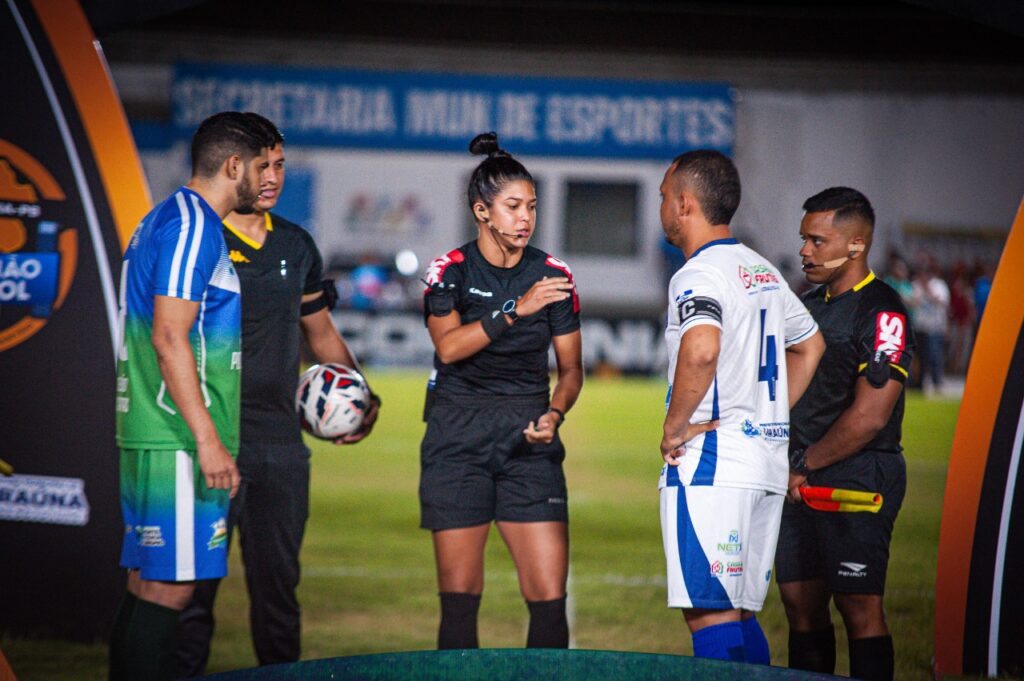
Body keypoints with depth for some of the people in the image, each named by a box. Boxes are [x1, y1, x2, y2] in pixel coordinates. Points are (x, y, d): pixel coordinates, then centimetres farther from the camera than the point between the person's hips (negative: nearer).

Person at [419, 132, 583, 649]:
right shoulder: (450, 271, 0)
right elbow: (449, 345, -17)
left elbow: (571, 367, 11)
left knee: (550, 596, -7)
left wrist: (555, 413, -7)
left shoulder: (554, 275, 6)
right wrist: (516, 310, -24)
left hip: (528, 438, 2)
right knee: (460, 596, -2)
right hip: (458, 440, -2)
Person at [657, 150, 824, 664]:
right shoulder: (762, 271, 17)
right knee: (740, 613, 12)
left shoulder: (699, 275, -11)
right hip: (767, 464, 9)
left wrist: (674, 427, -18)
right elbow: (810, 346, 31)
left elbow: (701, 350, -31)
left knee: (710, 615, -10)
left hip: (710, 466, -9)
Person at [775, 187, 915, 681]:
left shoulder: (881, 312, -11)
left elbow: (869, 417, -16)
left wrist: (804, 466, -9)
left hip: (857, 478, -8)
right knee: (800, 603, 9)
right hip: (801, 482, 8)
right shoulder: (810, 305, 15)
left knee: (858, 607, -8)